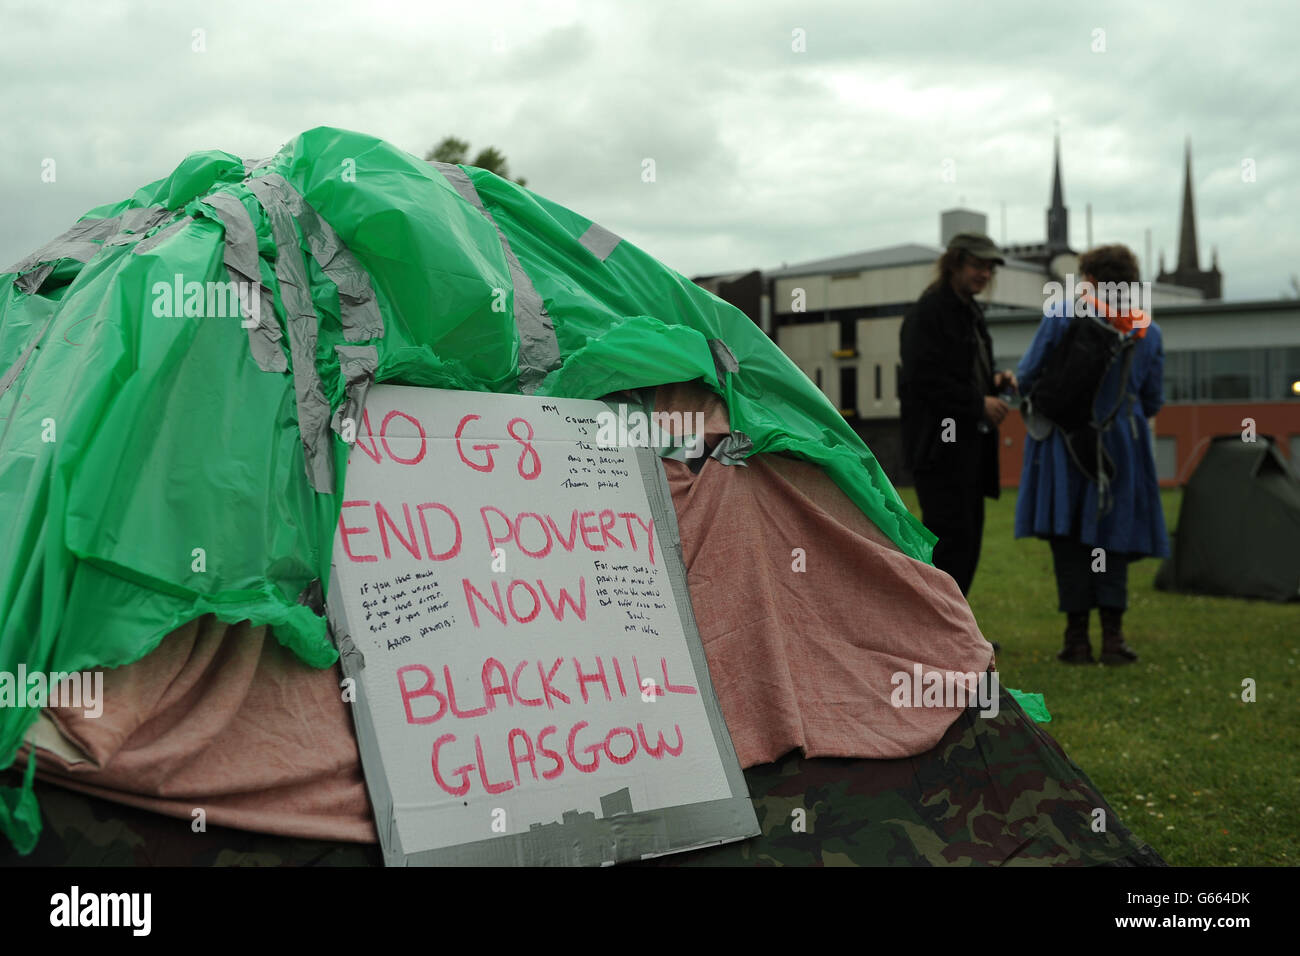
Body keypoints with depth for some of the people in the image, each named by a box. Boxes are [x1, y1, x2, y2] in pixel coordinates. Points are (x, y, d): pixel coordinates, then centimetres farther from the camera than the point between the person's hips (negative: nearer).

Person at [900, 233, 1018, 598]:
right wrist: (979, 403, -17)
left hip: (970, 443, 9)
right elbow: (923, 379, -18)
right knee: (953, 537, -11)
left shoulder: (970, 311, 18)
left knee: (968, 537, 10)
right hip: (939, 442, -9)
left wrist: (995, 380, 6)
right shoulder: (927, 311, -10)